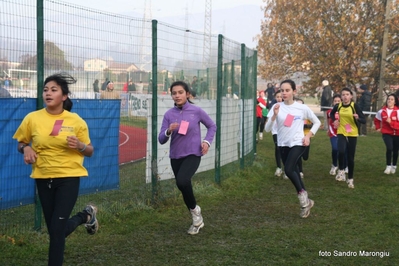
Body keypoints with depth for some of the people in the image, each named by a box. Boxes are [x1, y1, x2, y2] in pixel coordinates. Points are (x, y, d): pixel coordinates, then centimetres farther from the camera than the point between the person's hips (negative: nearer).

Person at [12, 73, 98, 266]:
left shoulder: (76, 121, -6)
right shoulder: (32, 118, -3)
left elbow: (90, 151, 2)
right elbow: (21, 143, 12)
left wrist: (80, 146, -19)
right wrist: (26, 148, -11)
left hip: (68, 178, -3)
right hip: (43, 178, 3)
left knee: (57, 229, -11)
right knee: (54, 230, 13)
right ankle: (86, 215, 42)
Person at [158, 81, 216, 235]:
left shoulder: (196, 111, -6)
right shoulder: (169, 114, -2)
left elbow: (212, 126, 10)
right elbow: (161, 140, -3)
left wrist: (207, 141, -5)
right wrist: (168, 131, -23)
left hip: (193, 154, -4)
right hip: (175, 156, 4)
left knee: (182, 181, -29)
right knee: (183, 187, 12)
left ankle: (195, 209, -1)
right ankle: (197, 220, 34)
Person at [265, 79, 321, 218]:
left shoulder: (302, 108, -7)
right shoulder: (277, 107, -6)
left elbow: (317, 122, 8)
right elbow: (267, 129, -11)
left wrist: (308, 135, -5)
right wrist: (274, 115, -25)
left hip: (298, 143, -4)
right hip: (283, 144, 4)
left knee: (288, 170, -23)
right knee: (293, 172, 12)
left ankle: (302, 195, -1)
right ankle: (306, 201, 29)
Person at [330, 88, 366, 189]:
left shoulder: (355, 106, -12)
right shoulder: (338, 106, -4)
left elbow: (364, 120, -12)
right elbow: (332, 113, 20)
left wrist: (358, 118, -32)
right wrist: (334, 120, 1)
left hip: (352, 134, -1)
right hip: (341, 133, 1)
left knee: (350, 158, 5)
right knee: (341, 151, -27)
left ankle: (350, 179, 23)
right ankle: (341, 171, -4)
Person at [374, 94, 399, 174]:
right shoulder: (382, 111, -1)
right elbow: (376, 120, 19)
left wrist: (391, 122, -26)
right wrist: (378, 128, 11)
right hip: (386, 133, 1)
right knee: (389, 148, -20)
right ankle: (388, 166, -8)